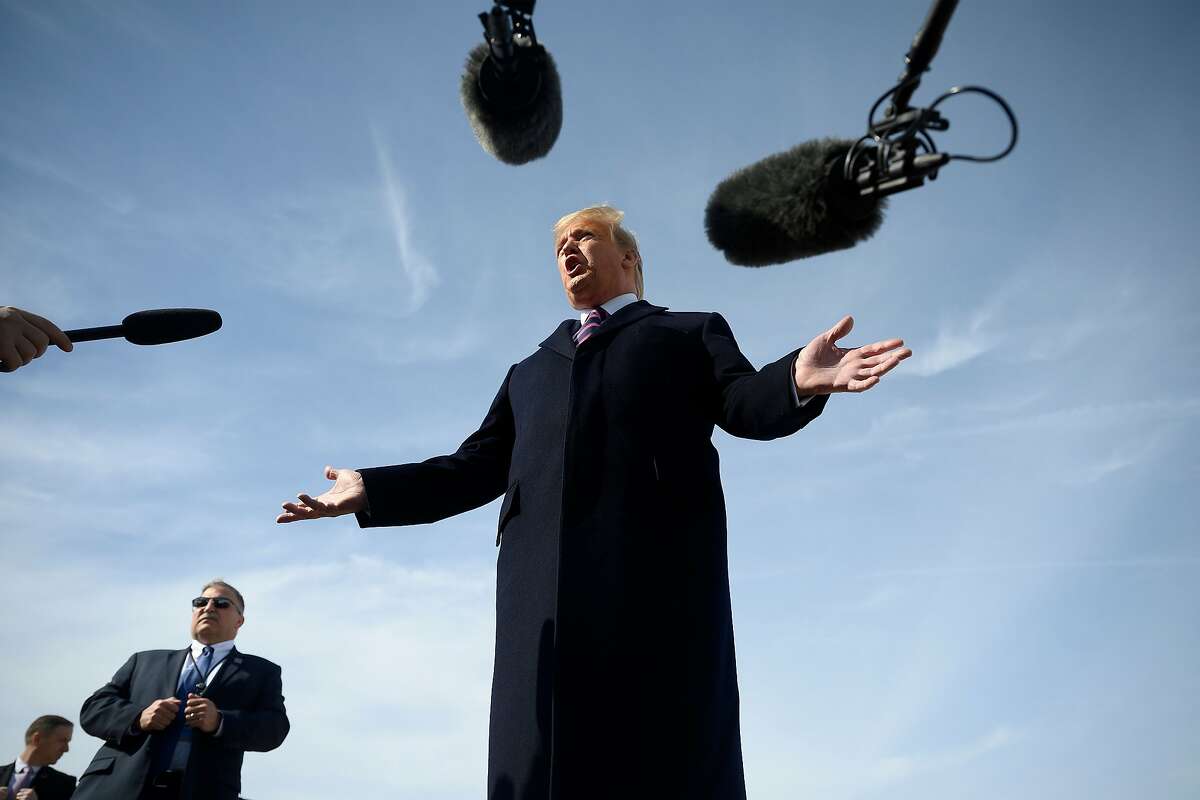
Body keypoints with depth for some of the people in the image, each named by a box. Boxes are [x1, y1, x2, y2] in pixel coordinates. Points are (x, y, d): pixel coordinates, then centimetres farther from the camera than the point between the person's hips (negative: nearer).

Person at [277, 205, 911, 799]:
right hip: (547, 585, 4)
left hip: (660, 561, -3)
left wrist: (798, 379, -18)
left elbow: (745, 405, 5)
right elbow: (478, 468, 26)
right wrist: (371, 490, 13)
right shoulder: (530, 373, 35)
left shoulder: (693, 333, 24)